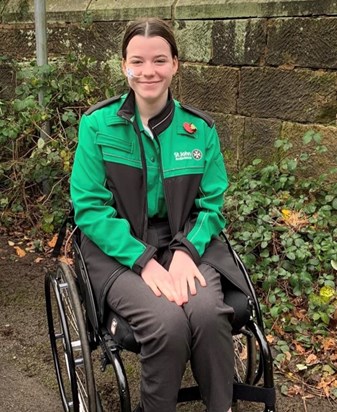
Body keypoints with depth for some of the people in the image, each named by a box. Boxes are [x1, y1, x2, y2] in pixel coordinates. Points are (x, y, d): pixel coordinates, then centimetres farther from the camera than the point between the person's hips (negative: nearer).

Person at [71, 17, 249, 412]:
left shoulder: (200, 129, 2)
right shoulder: (98, 125, -5)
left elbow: (211, 205, 5)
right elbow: (90, 207, -8)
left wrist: (186, 250, -15)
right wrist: (145, 260, -19)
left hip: (185, 241, 2)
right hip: (118, 247, -2)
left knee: (208, 312, -28)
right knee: (168, 321, -29)